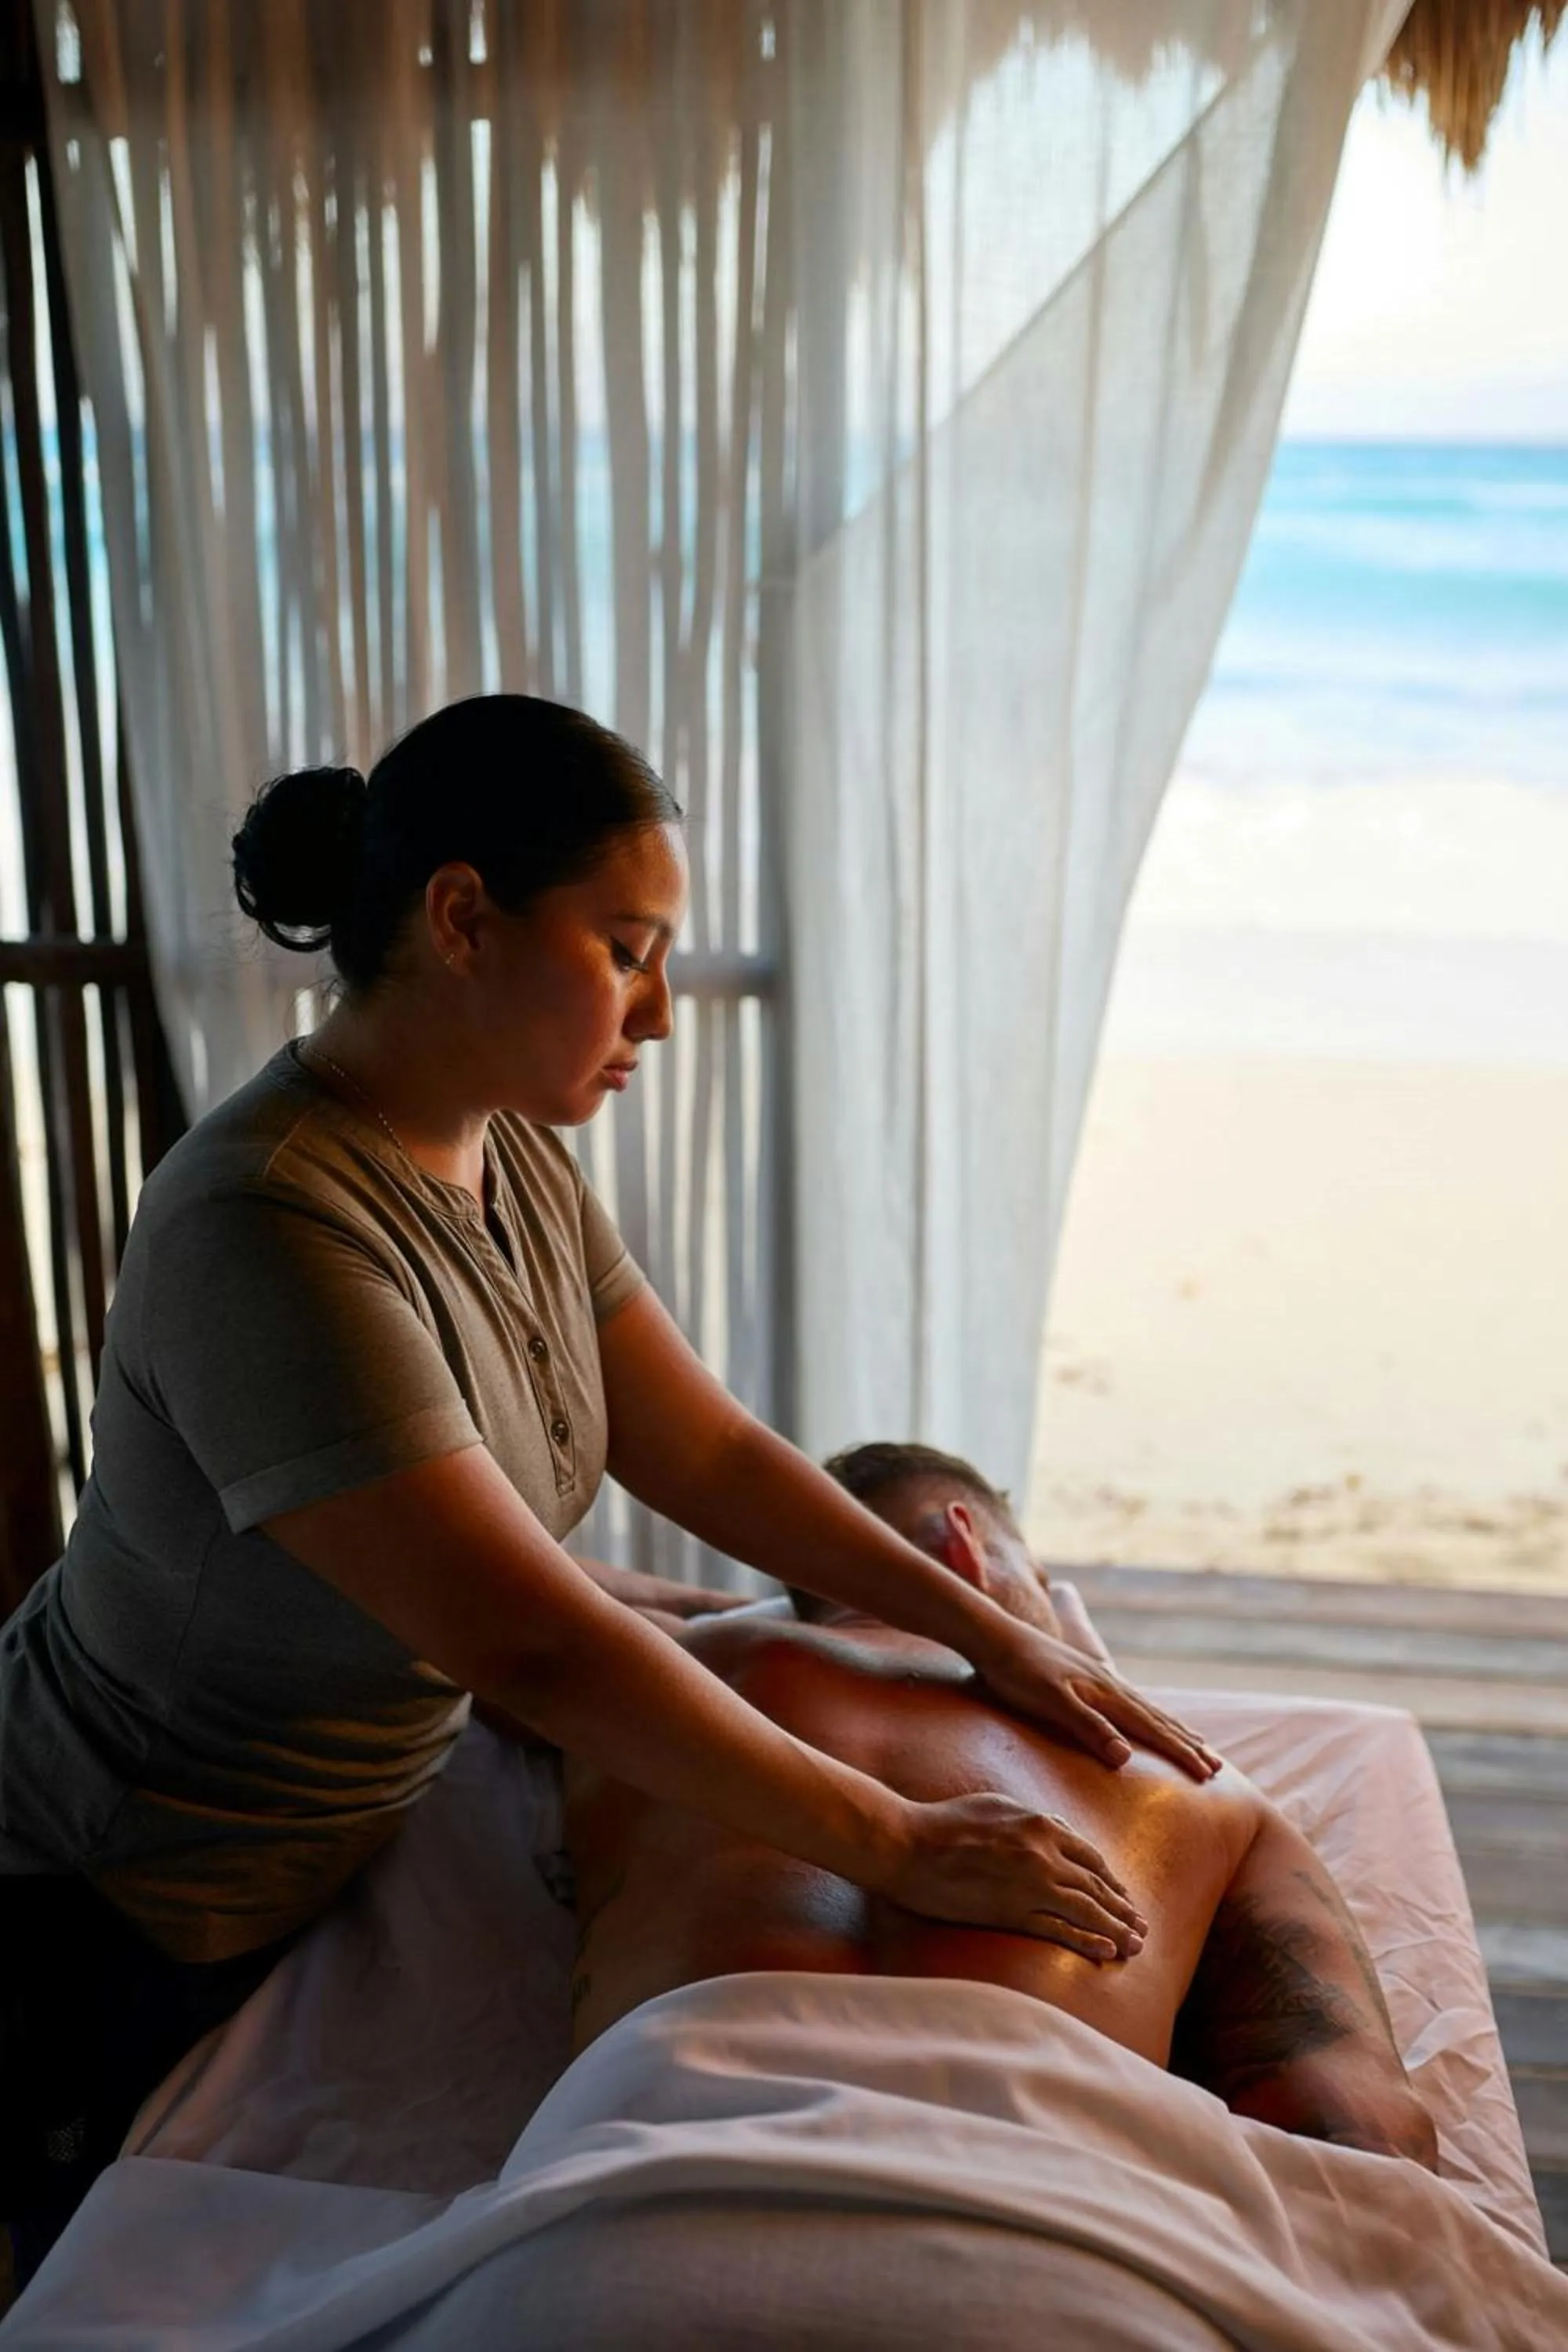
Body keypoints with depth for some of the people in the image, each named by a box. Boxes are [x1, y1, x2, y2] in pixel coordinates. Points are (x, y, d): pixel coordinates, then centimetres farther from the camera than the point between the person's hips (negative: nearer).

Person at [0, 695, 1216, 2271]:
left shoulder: (510, 1153, -6)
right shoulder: (274, 1233, -35)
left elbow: (704, 1451, -3)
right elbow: (534, 1651, -36)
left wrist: (989, 1634, -9)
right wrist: (896, 1848, -30)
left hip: (356, 1832, 7)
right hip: (132, 1926, -7)